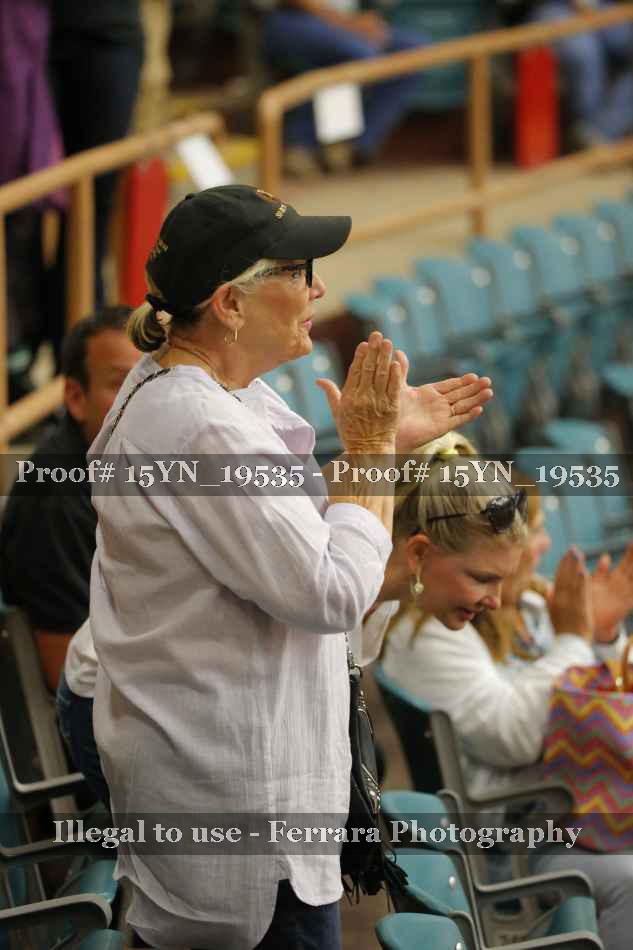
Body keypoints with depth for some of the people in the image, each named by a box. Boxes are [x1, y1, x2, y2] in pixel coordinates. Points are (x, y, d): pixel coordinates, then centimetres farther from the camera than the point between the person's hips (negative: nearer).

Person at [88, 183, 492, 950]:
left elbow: (293, 529, 18)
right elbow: (336, 593, -25)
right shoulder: (199, 425, -25)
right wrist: (370, 446, -14)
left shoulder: (170, 390, 9)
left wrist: (388, 438, 10)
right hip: (233, 787, -11)